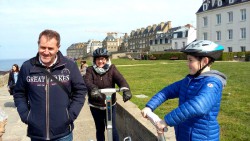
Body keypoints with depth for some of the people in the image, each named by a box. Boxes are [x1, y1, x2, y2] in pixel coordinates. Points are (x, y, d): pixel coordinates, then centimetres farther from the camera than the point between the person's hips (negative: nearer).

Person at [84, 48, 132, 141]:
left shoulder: (112, 68, -7)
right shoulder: (90, 70, -7)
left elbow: (121, 79, -23)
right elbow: (87, 81, -26)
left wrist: (126, 89, -44)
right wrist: (93, 89, -49)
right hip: (95, 106, 1)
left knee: (112, 128, 0)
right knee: (100, 129, 14)